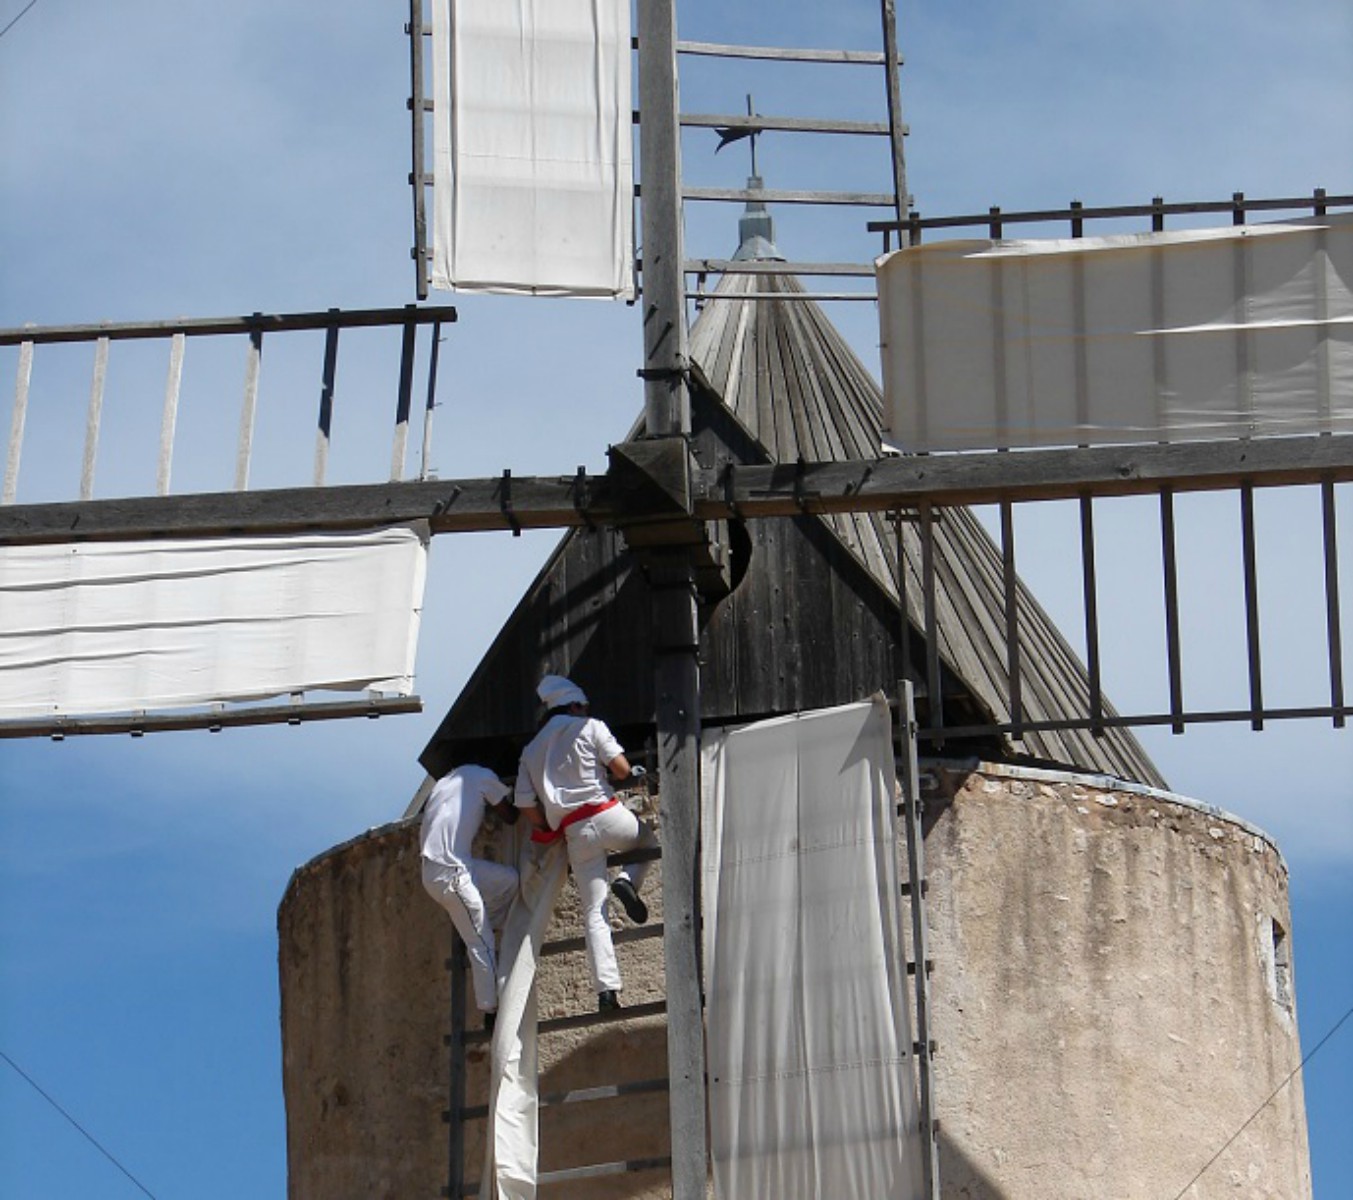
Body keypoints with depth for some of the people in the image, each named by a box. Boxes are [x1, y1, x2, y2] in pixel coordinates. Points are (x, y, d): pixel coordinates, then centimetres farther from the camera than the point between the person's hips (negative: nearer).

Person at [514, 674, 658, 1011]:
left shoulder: (531, 750, 18)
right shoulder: (590, 728, 5)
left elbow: (526, 805, 12)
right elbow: (621, 768, -5)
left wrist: (551, 829, 25)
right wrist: (629, 774, 18)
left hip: (574, 833, 3)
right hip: (607, 816, -3)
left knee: (593, 912, 2)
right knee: (648, 841, 28)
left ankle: (606, 989, -11)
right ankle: (628, 881, -4)